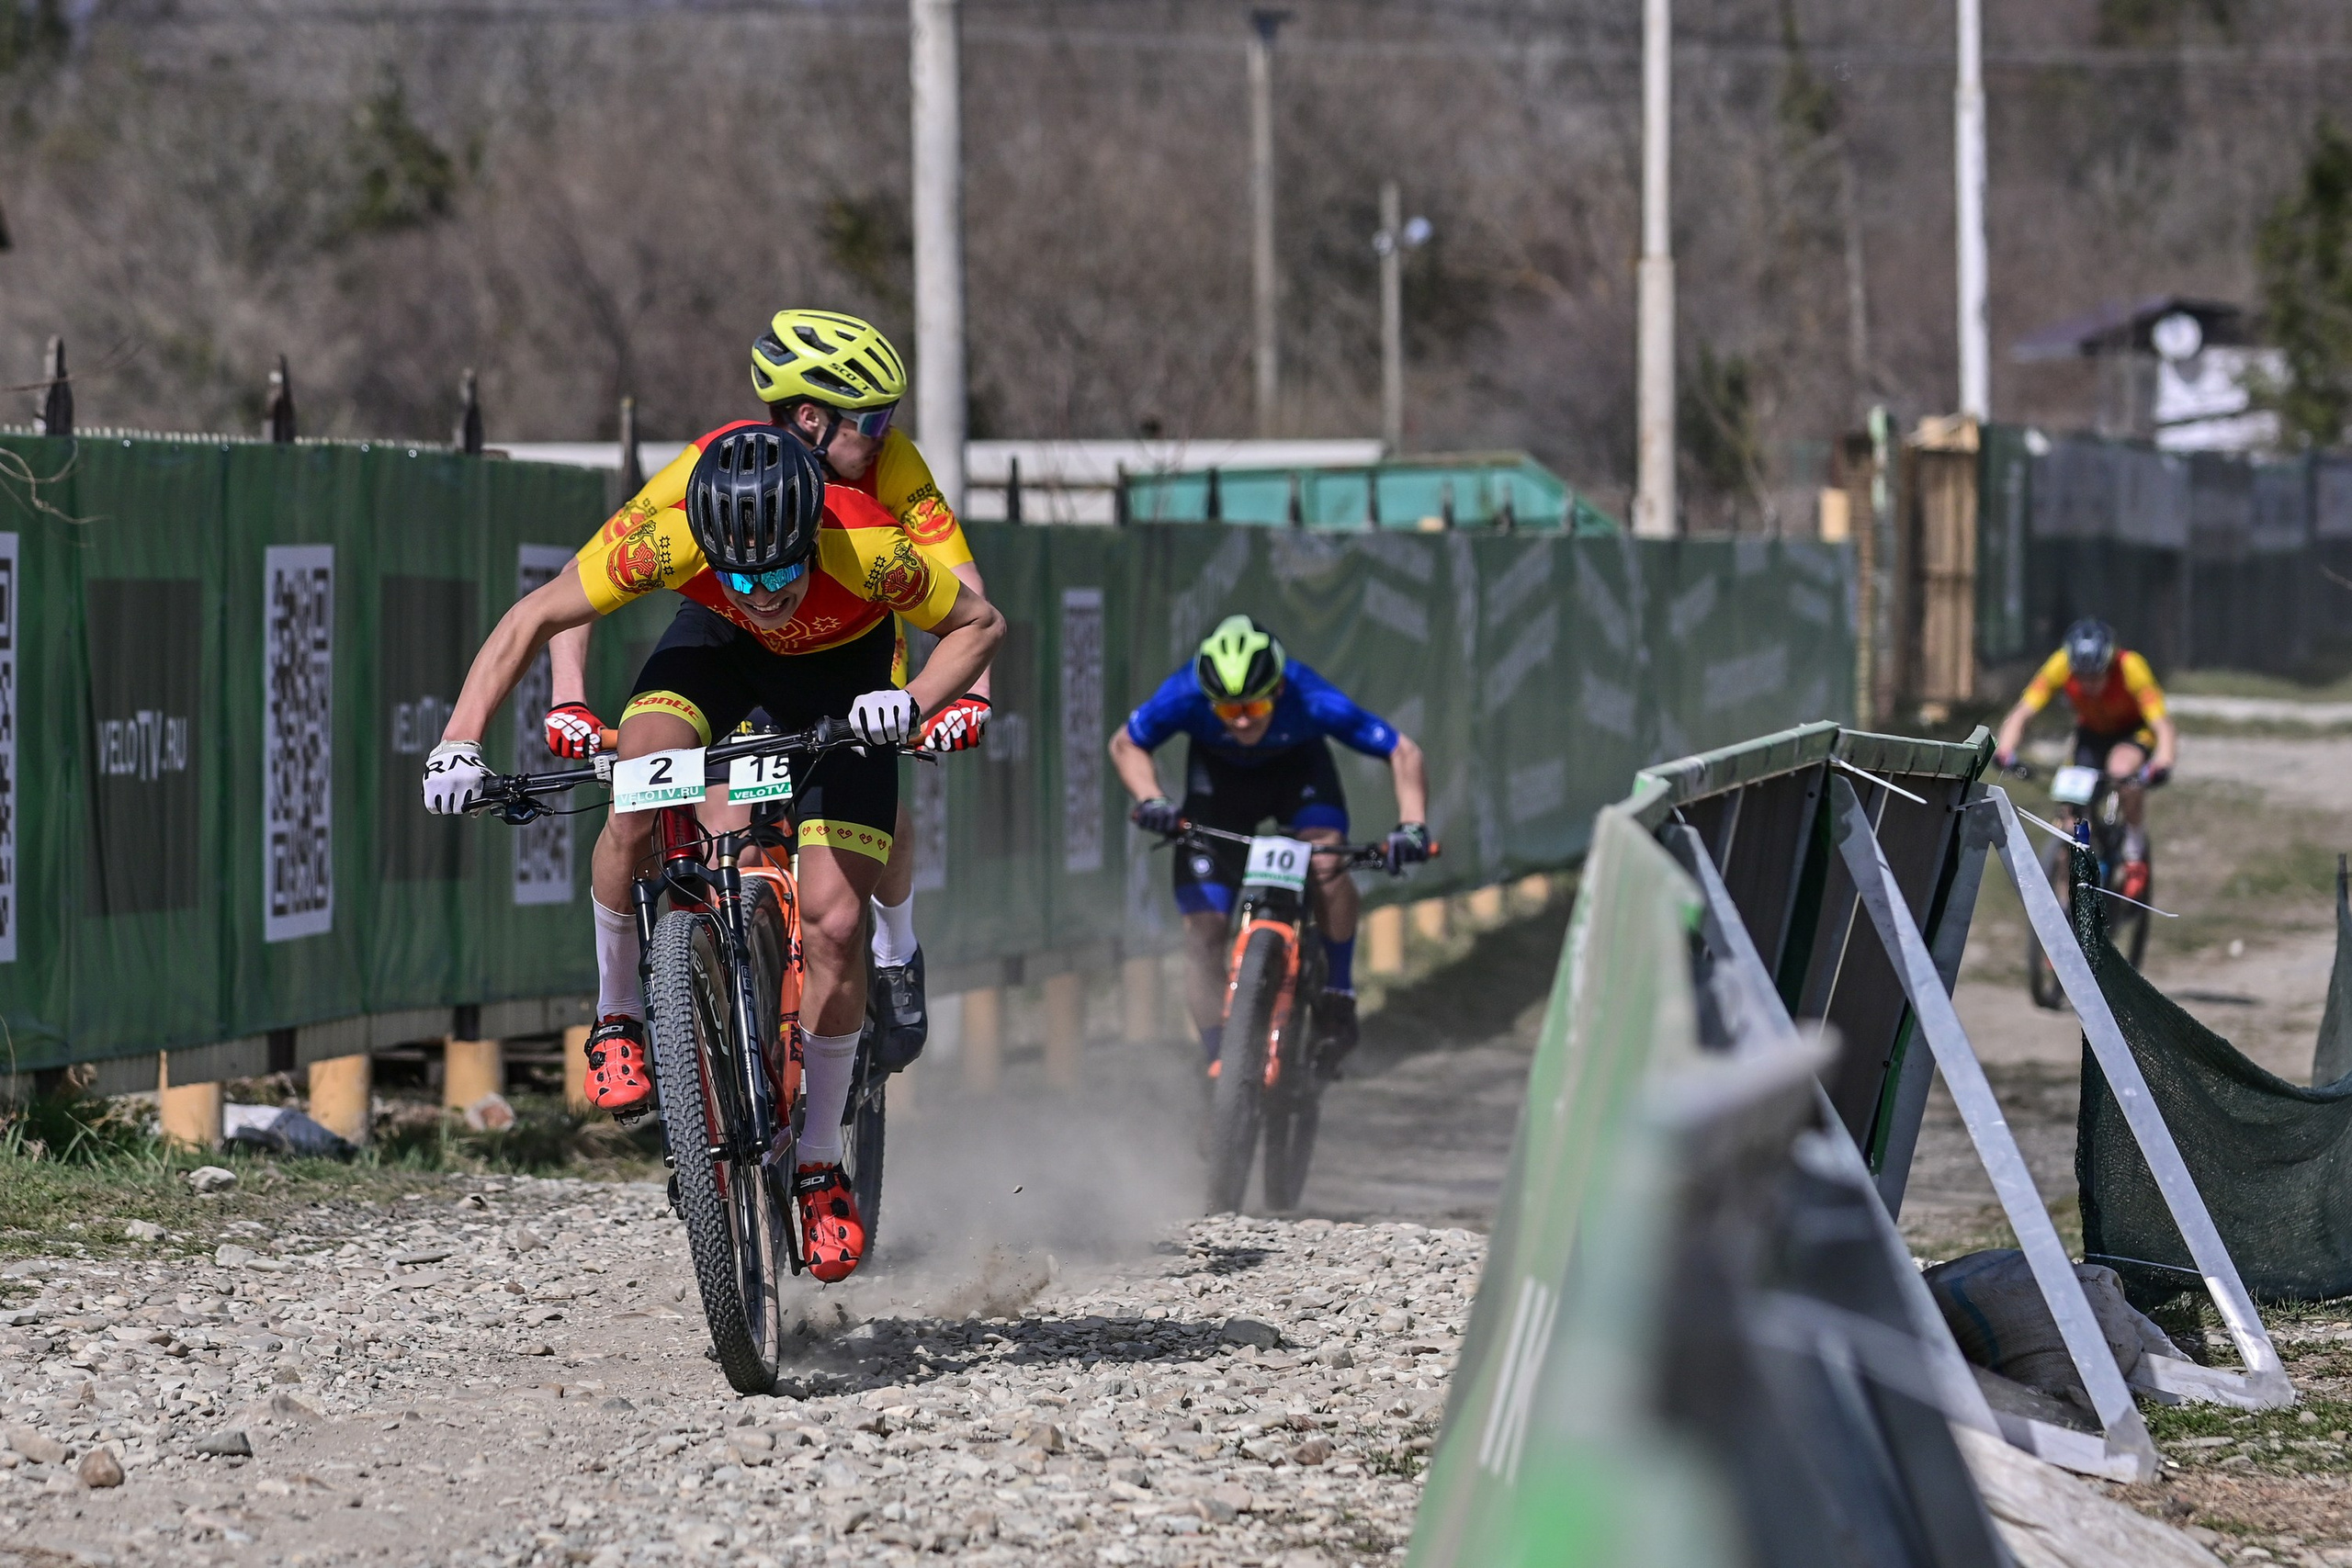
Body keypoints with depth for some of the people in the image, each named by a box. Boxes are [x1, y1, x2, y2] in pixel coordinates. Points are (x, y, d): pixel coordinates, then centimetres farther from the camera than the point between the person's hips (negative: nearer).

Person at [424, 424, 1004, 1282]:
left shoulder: (867, 550, -38)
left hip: (840, 668, -1)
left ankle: (819, 1162, 8)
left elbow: (981, 626, -20)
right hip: (718, 641, 1)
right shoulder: (663, 534, -36)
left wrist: (917, 702, -38)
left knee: (833, 922, -11)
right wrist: (459, 743, -33)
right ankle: (617, 1014, -5)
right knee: (637, 801, -30)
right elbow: (534, 618, -23)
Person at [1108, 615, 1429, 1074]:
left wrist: (1412, 825, -42)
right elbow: (1126, 744, -15)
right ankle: (1219, 1064, 3)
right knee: (1203, 928, -10)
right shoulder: (1185, 696, -35)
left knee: (1326, 863, -31)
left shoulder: (1310, 700, -37)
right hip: (1219, 775, 1)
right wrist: (1151, 799, -34)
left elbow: (1403, 752, -27)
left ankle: (1337, 1001, -11)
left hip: (1297, 767, -1)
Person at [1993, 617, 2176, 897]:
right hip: (2091, 731, 3)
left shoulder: (2130, 669, -35)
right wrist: (2004, 751, -47)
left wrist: (2162, 764, -59)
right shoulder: (2060, 666, -28)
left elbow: (2163, 727, -40)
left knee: (2122, 770, -34)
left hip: (2134, 730, -3)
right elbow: (2021, 714, -29)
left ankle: (2135, 856, -15)